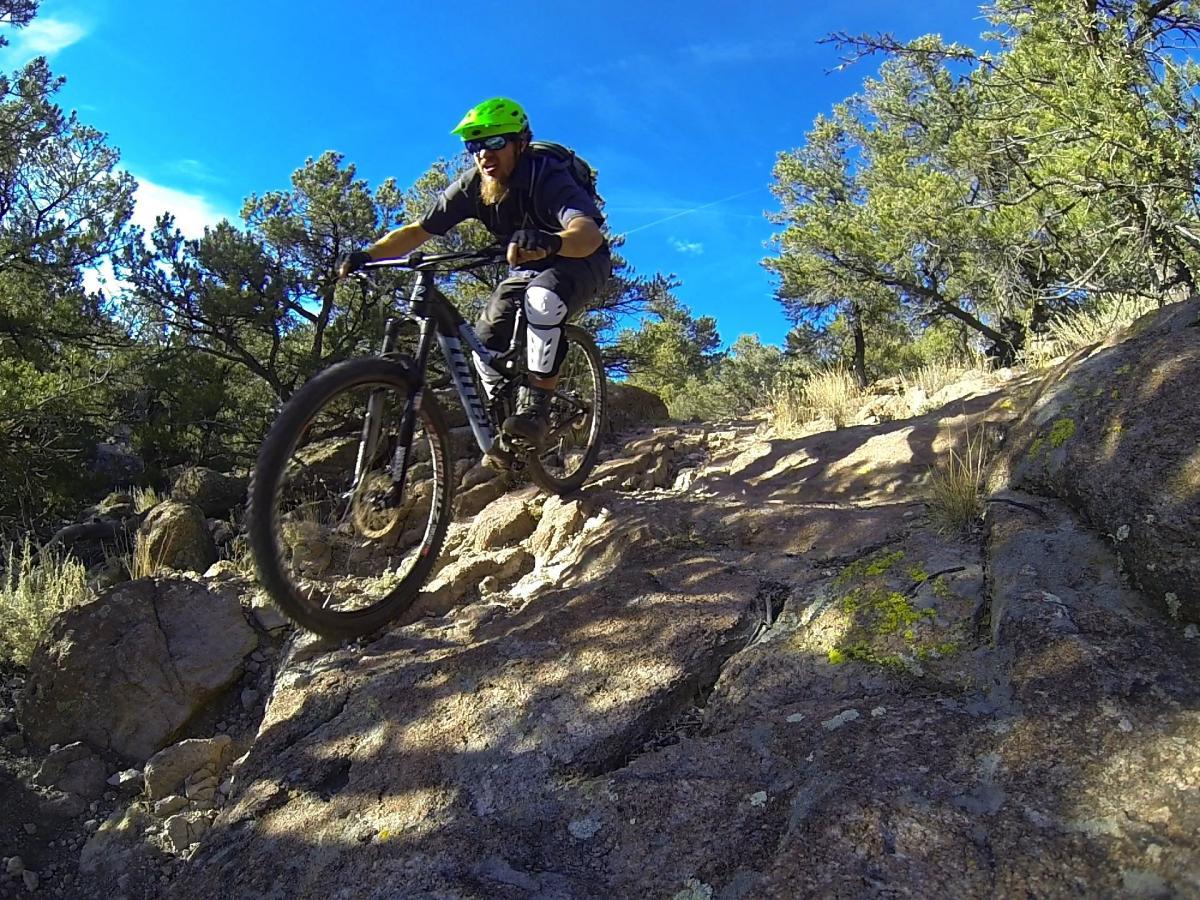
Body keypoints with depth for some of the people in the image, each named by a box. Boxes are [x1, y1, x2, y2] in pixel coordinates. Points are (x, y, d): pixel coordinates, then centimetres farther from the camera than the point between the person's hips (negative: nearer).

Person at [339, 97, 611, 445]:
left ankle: (535, 407, -28)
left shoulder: (548, 178, -31)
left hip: (581, 260, -6)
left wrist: (551, 241, -71)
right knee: (487, 337, -11)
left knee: (543, 298, -37)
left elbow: (589, 233, -49)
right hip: (528, 267, 6)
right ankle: (502, 428, 5)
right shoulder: (472, 185, -15)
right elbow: (417, 230, -15)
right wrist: (367, 255, -32)